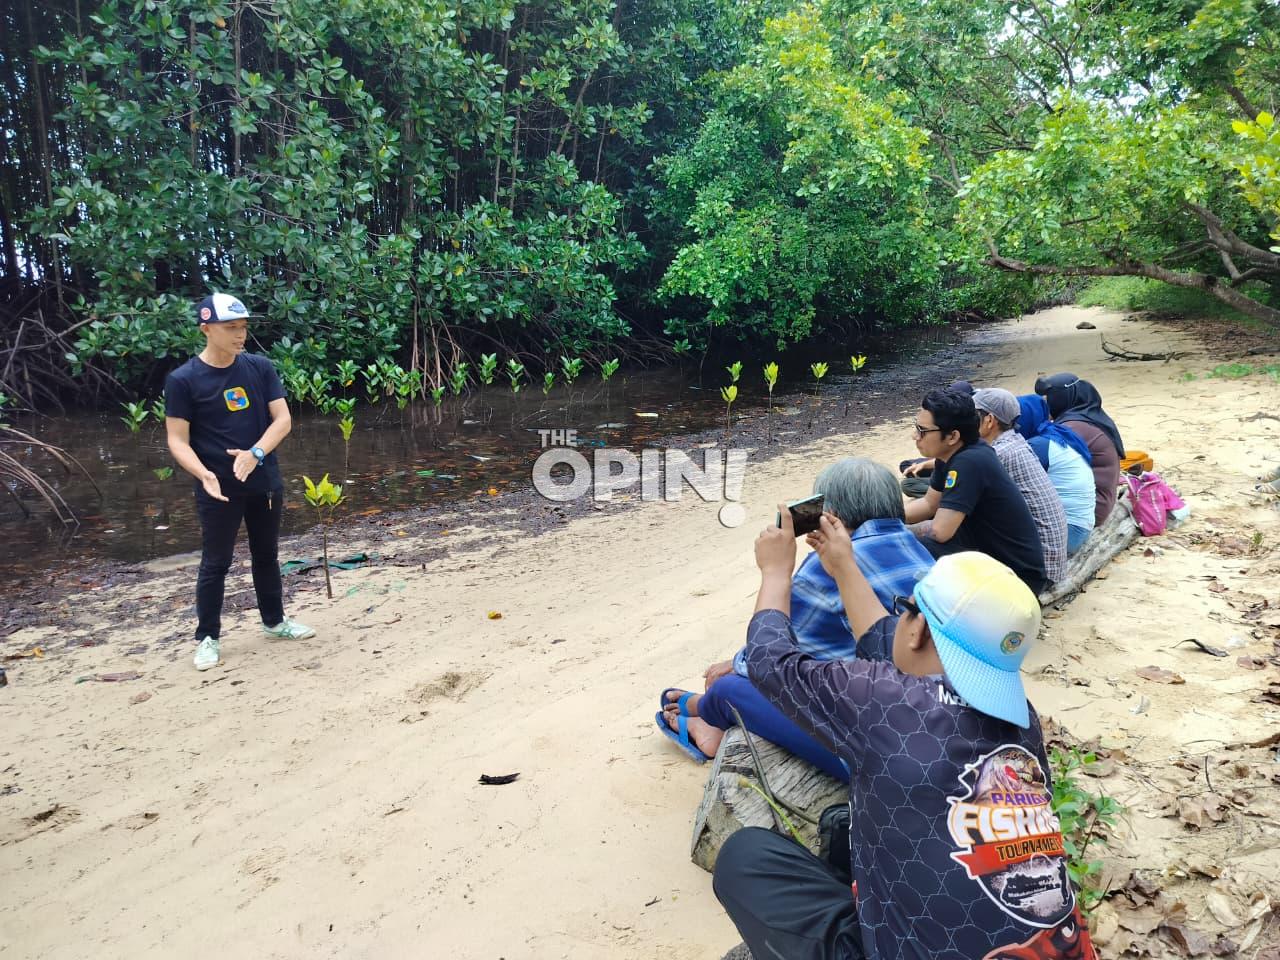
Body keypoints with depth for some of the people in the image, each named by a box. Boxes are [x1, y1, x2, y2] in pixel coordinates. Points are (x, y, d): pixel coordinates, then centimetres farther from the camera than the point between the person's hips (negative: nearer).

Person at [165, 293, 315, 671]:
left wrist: (255, 453, -21)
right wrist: (203, 474, -28)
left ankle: (274, 620, 33)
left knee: (266, 554, 17)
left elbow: (283, 419, -4)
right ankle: (208, 637, 20)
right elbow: (178, 439, -10)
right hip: (218, 488, -3)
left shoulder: (260, 367, -2)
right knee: (215, 563, 6)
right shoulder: (183, 380, -10)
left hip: (264, 481, 4)